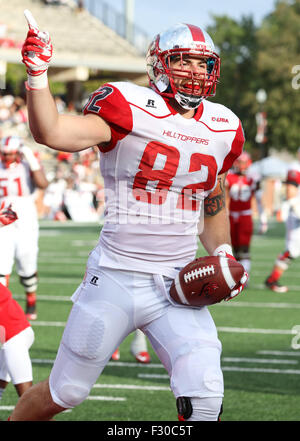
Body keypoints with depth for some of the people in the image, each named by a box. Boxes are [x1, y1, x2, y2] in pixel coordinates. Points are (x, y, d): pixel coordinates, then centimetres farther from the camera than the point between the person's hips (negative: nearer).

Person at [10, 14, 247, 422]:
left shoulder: (223, 128, 8)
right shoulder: (129, 107, -11)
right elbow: (52, 133, -25)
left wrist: (222, 253, 8)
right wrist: (37, 74, -33)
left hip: (177, 286, 4)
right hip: (116, 280, -4)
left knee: (204, 393, -15)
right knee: (65, 392, 10)